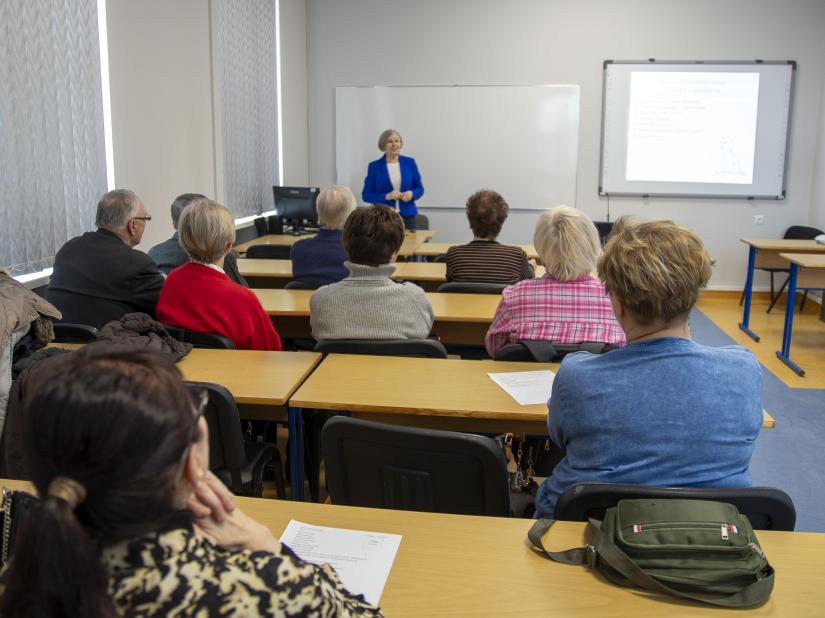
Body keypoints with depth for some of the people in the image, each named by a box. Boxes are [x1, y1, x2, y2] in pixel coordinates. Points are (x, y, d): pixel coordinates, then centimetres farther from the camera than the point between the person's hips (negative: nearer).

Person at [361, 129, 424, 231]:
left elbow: (419, 188, 11)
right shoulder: (374, 166, 0)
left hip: (407, 216, 2)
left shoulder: (410, 162, 6)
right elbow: (366, 195, -1)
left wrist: (412, 194, -11)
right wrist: (386, 196, -15)